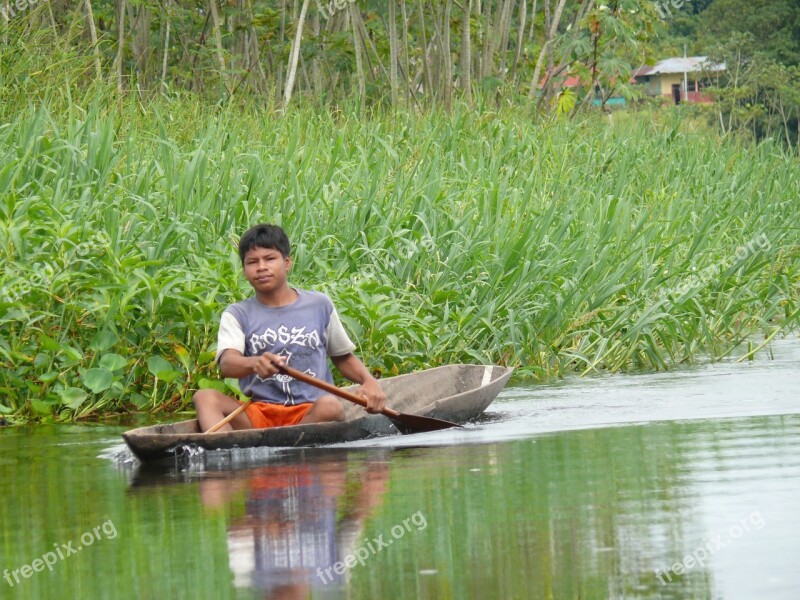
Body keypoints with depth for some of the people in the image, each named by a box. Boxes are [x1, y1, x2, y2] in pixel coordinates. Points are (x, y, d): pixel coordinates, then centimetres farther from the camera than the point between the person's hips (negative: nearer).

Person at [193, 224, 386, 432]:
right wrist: (255, 363, -35)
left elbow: (343, 357, 24)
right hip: (259, 413, 0)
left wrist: (369, 381, 1)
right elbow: (227, 363, -10)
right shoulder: (237, 314, 9)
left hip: (311, 413, 0)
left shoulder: (319, 305, 13)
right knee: (205, 397, -26)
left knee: (330, 406, -35)